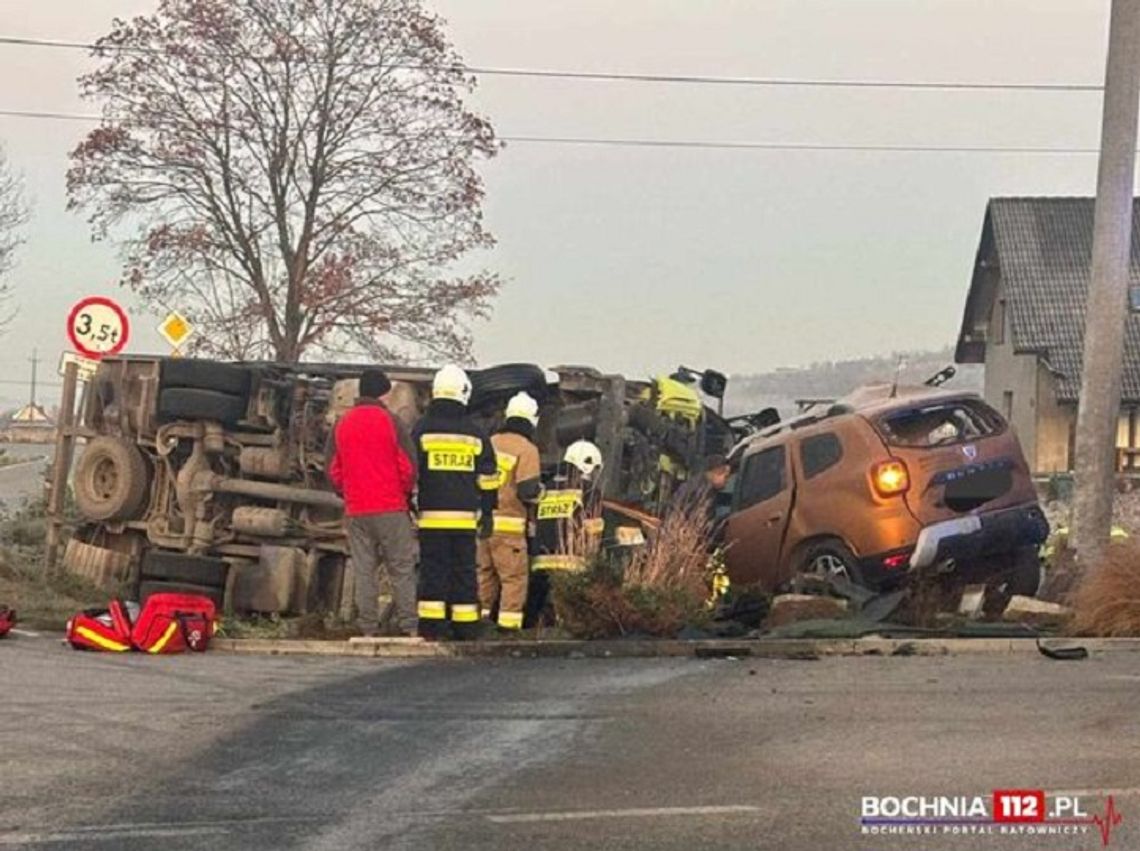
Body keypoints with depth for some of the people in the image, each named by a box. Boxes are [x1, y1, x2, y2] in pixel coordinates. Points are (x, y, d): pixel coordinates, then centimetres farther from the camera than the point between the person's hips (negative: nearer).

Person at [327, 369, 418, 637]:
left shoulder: (341, 425, 7)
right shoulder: (390, 422, -6)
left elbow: (334, 471, 10)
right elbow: (407, 467, -7)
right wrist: (407, 494, 10)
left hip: (355, 511, 4)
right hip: (391, 509, -4)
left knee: (363, 571, 6)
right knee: (402, 569, 2)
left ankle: (368, 629, 4)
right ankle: (409, 627, 1)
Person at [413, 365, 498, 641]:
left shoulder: (423, 429, -1)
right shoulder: (475, 433, 8)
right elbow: (488, 478, 11)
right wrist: (487, 513, 18)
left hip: (431, 515, -2)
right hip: (465, 516, 2)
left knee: (433, 569, -1)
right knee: (464, 571, 7)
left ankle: (431, 627, -6)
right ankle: (465, 628, 9)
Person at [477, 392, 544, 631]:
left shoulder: (489, 443, 9)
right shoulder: (527, 449, -10)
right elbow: (528, 491, -16)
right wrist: (540, 491, 5)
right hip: (508, 524, -6)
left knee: (484, 572, 17)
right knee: (514, 576, 1)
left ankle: (481, 617, 23)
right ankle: (509, 623, -4)